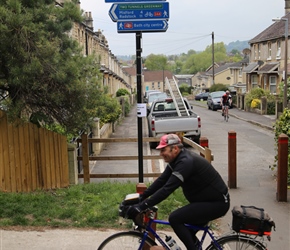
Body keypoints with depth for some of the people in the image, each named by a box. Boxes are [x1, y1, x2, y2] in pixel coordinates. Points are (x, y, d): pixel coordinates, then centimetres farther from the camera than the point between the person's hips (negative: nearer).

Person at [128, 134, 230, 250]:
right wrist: (141, 197, -2)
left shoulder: (186, 162, -27)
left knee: (175, 218, -18)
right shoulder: (177, 159, 3)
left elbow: (167, 189, -32)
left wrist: (141, 206, -32)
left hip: (217, 203, -10)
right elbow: (161, 180, 6)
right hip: (205, 200, 10)